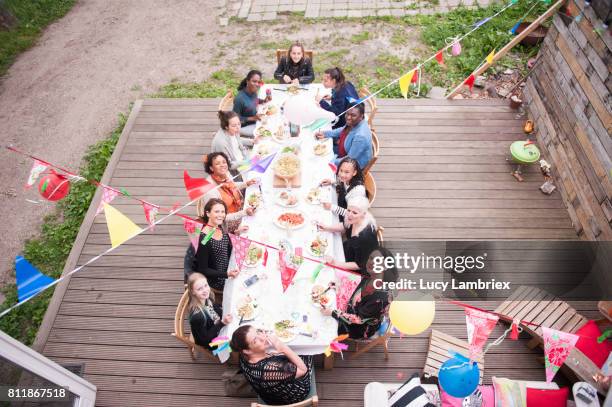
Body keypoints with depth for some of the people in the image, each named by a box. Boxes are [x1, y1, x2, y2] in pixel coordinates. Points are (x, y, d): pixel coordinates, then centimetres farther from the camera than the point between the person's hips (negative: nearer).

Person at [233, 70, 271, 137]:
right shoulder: (239, 98, -30)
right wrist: (252, 118, -28)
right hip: (244, 126, -7)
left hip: (255, 122, 8)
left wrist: (264, 101, -3)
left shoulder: (253, 92, -9)